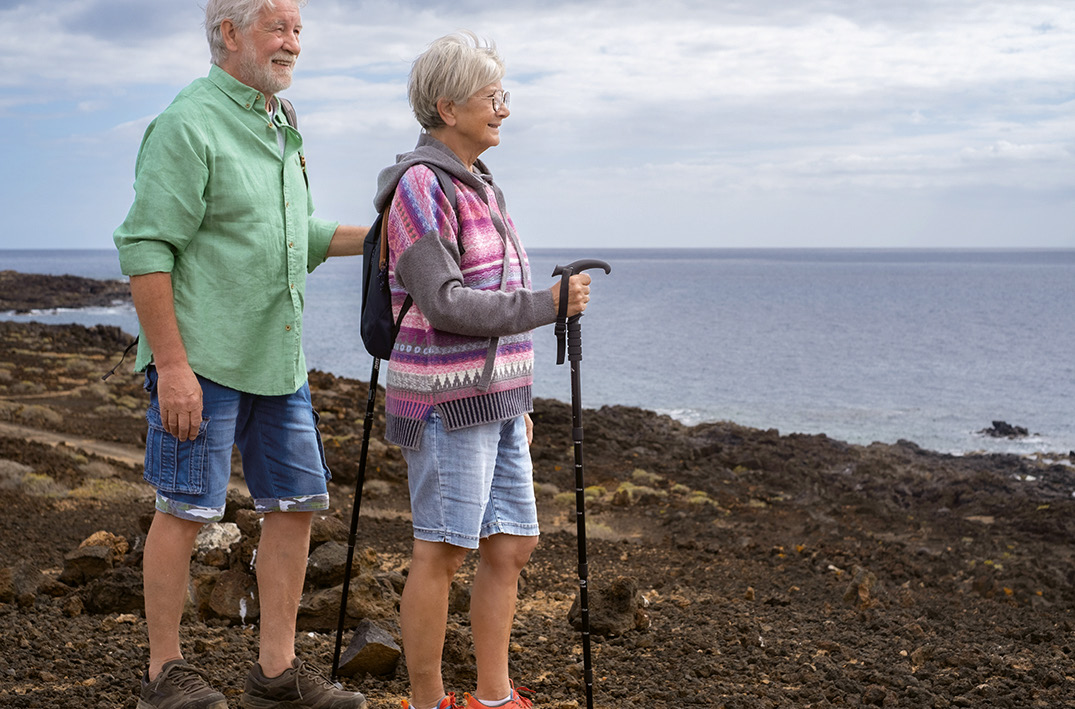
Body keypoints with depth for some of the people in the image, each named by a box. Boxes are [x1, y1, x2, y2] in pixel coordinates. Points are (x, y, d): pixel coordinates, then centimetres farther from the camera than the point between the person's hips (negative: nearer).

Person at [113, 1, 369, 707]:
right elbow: (146, 249, -16)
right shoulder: (189, 123, -11)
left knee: (296, 502, 8)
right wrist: (172, 364, -21)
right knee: (186, 510, 0)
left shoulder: (279, 127, 15)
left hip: (278, 360, 9)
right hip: (203, 360, -8)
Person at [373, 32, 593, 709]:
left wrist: (517, 400, 21)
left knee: (512, 546, 10)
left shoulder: (478, 186, 16)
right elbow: (442, 303, -19)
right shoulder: (420, 185, -12)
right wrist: (546, 304, -18)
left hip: (492, 396, 9)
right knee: (442, 552, -1)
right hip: (446, 399, -9)